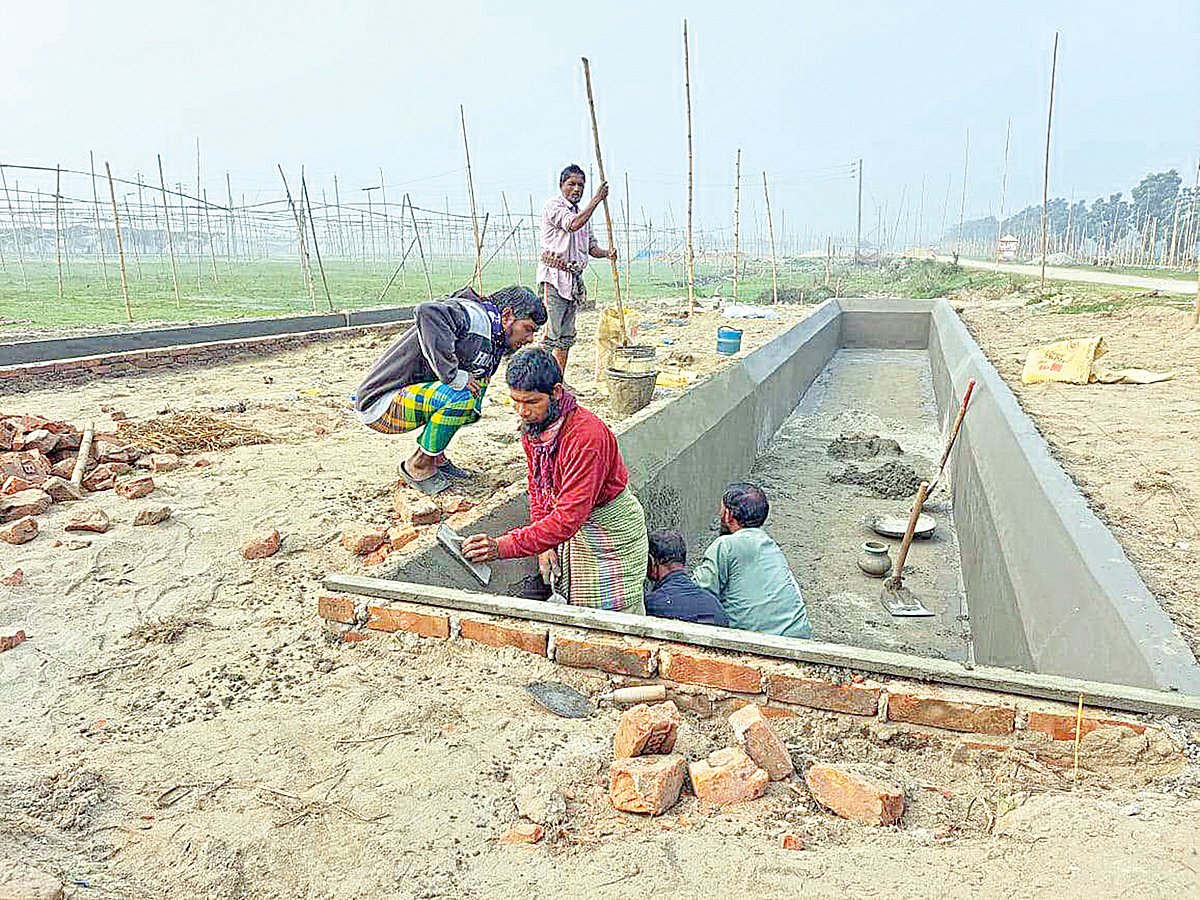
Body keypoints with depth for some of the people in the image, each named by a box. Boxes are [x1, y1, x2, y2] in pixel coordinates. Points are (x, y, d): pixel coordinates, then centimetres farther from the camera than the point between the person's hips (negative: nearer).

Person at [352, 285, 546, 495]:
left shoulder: (492, 340, 12)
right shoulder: (474, 315, -18)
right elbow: (427, 312, -37)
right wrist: (454, 375, -33)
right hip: (378, 405, -10)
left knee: (479, 377, 9)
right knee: (460, 397, -29)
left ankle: (435, 456, 11)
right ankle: (418, 466, -6)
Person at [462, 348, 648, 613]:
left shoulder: (586, 436, -33)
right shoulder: (532, 425, -7)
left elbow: (569, 516, -38)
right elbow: (537, 486, 7)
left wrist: (504, 547, -42)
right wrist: (544, 546, -1)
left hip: (611, 528, -7)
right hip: (573, 531, 7)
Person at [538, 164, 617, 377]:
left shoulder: (583, 213, 21)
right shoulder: (553, 205, -4)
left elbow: (591, 246, 21)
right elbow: (572, 224, -22)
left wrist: (607, 253, 0)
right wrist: (596, 199, -18)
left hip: (573, 279, 8)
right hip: (553, 276, -8)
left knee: (566, 335, 9)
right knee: (552, 332, -12)